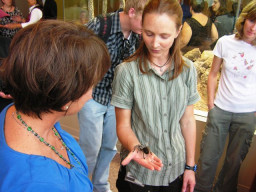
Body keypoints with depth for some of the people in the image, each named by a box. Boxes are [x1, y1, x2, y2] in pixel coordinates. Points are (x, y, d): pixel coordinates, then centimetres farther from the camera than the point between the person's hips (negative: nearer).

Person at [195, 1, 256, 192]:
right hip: (221, 109, 0)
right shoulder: (225, 42, -4)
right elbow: (213, 74, 4)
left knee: (235, 159, 16)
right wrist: (211, 103, 1)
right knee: (208, 156, 9)